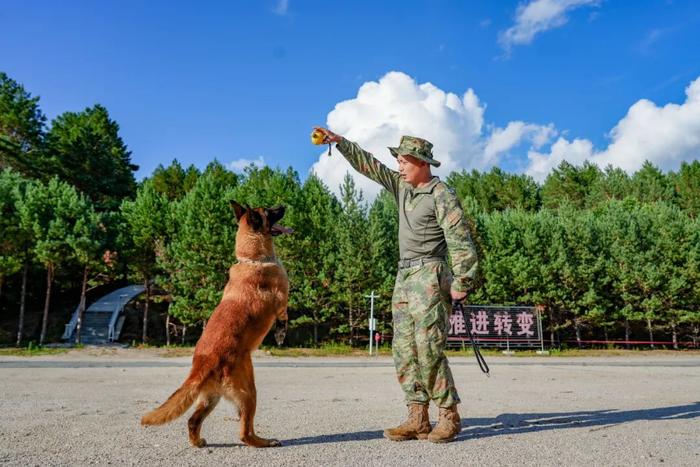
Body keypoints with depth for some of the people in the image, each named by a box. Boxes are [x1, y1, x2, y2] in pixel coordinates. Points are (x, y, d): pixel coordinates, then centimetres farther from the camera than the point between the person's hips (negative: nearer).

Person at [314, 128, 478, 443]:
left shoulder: (442, 196, -8)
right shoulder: (402, 186, 15)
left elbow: (460, 243, -12)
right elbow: (369, 165, 18)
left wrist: (461, 284, -14)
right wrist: (339, 142, 14)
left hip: (429, 277, -8)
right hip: (404, 277, 8)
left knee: (428, 349, -10)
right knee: (404, 350, 4)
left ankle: (449, 417, 3)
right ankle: (417, 419, 8)